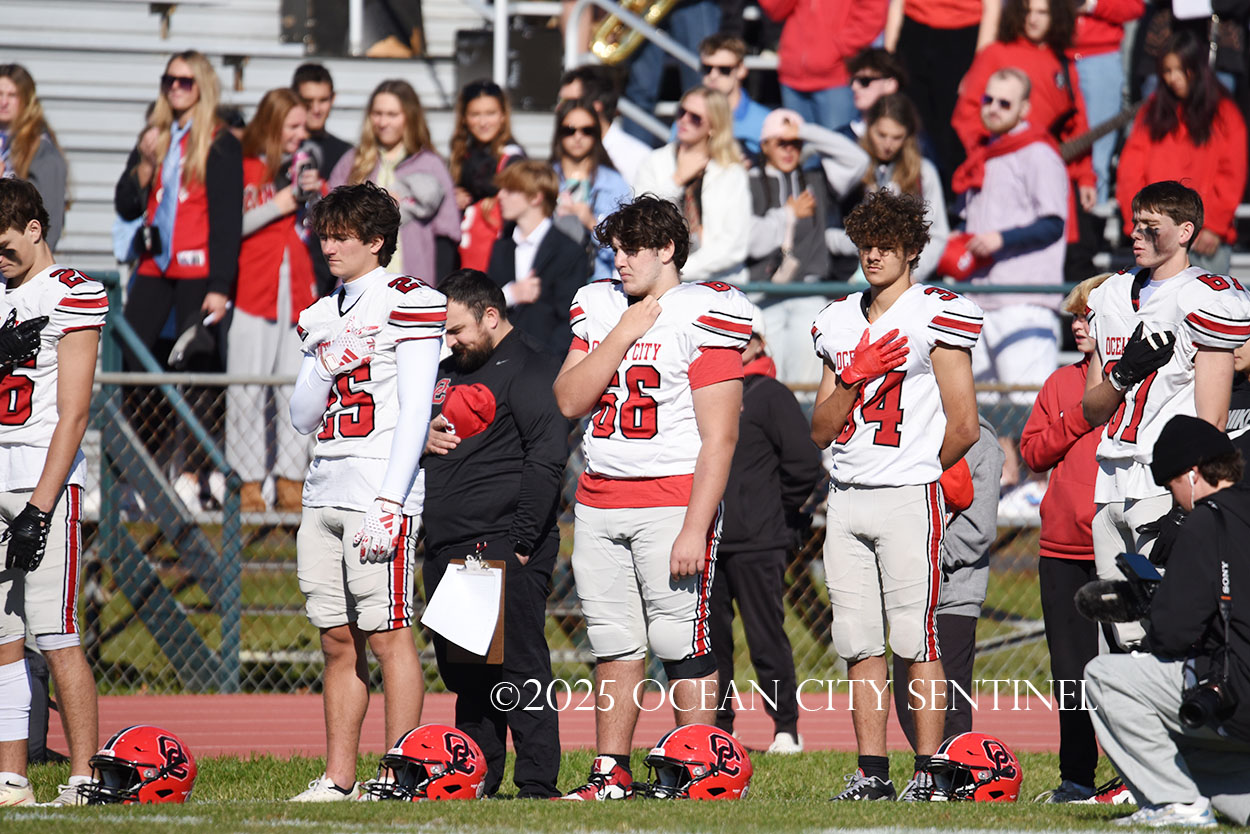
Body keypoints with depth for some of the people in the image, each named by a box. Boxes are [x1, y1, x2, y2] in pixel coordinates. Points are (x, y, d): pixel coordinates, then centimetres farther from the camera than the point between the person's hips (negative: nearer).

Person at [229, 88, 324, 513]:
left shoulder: (305, 168, 17)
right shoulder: (244, 169, 1)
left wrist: (314, 195, 2)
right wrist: (276, 206, -10)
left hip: (299, 289, 5)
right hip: (253, 291, -5)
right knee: (248, 390, -4)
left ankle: (291, 479, 5)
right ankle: (249, 482, -1)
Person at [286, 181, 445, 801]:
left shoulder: (409, 303, -4)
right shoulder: (323, 316, 19)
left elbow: (414, 414, -10)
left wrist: (389, 502, -17)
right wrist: (325, 366, -1)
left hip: (379, 495, -7)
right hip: (323, 494, 7)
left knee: (387, 633, -8)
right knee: (337, 640, 7)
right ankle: (339, 778, 10)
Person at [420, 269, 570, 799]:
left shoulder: (528, 369, -6)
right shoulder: (449, 370, 22)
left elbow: (546, 460, -15)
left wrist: (522, 542, -19)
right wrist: (422, 439, 7)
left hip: (502, 547, -9)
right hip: (447, 549, 9)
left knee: (519, 666, -9)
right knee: (463, 672, 11)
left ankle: (537, 785, -9)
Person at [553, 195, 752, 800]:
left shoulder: (703, 318, -8)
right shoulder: (599, 309, 13)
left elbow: (719, 437, -11)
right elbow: (569, 401, 4)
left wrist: (695, 528, -17)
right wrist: (623, 334, -5)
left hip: (672, 500, -6)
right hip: (599, 499, 6)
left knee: (683, 646, -5)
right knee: (613, 642, 9)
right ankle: (611, 774, 16)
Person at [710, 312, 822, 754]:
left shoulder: (771, 396, -4)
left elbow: (805, 464, -9)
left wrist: (781, 514, -4)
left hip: (757, 545, -6)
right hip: (706, 542, 6)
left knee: (766, 638, -4)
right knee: (710, 639, 7)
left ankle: (786, 729, 3)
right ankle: (718, 728, 15)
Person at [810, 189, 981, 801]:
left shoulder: (937, 316, -5)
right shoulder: (840, 322, 15)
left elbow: (964, 428, -5)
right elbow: (821, 431, 14)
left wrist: (915, 473, 6)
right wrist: (853, 378, -2)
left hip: (910, 498, -6)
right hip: (846, 499, 6)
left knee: (916, 641, -6)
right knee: (859, 644, 5)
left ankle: (928, 774, -4)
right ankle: (871, 773, 9)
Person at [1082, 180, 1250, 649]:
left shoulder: (1204, 301, -6)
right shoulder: (1114, 297, 18)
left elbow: (1209, 424, -10)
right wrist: (1125, 373, -2)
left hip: (1168, 486, -7)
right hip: (1111, 487, 7)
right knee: (1130, 641, 7)